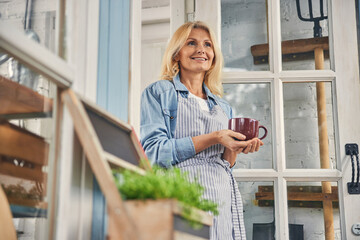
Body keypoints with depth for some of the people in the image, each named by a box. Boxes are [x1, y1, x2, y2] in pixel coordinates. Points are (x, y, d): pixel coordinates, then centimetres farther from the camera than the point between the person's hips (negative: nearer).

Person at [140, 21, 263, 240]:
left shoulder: (222, 107, 20)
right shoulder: (159, 92, 5)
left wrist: (234, 150, -2)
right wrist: (213, 139, -14)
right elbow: (153, 151, -8)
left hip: (222, 198, 5)